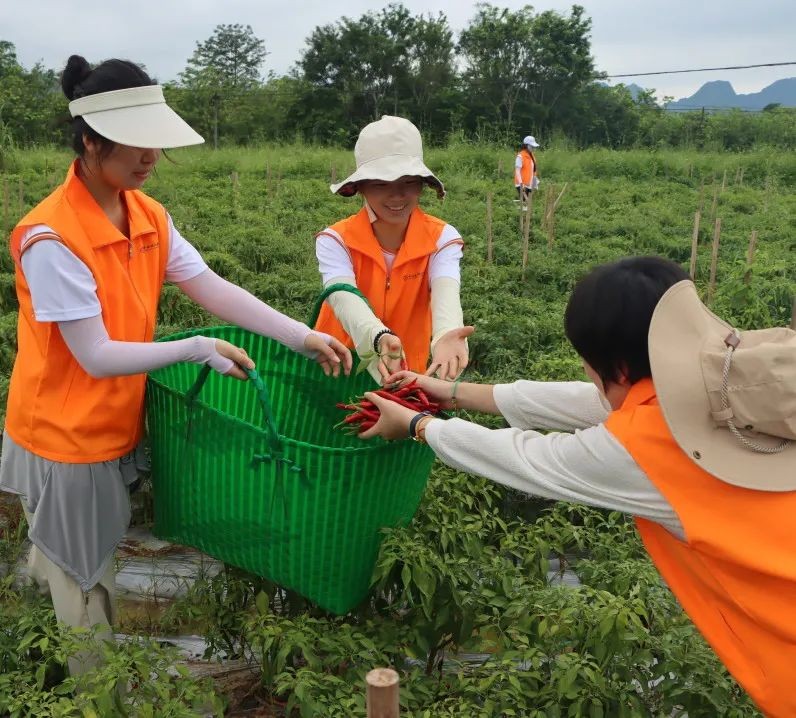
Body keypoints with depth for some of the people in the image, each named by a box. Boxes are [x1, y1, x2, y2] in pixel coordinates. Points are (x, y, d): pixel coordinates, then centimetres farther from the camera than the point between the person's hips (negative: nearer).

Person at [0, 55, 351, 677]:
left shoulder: (149, 216, -2)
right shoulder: (51, 238, -25)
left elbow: (214, 289, -6)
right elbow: (96, 357, -24)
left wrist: (301, 337, -14)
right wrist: (197, 350, -24)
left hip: (119, 431, 7)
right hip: (68, 443, -6)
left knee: (79, 575, 24)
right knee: (87, 600, 12)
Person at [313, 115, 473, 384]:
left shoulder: (442, 239, -9)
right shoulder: (336, 240, -12)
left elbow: (446, 294, -29)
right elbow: (345, 300, -31)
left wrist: (445, 336, -53)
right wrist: (380, 338, -53)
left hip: (407, 372, 1)